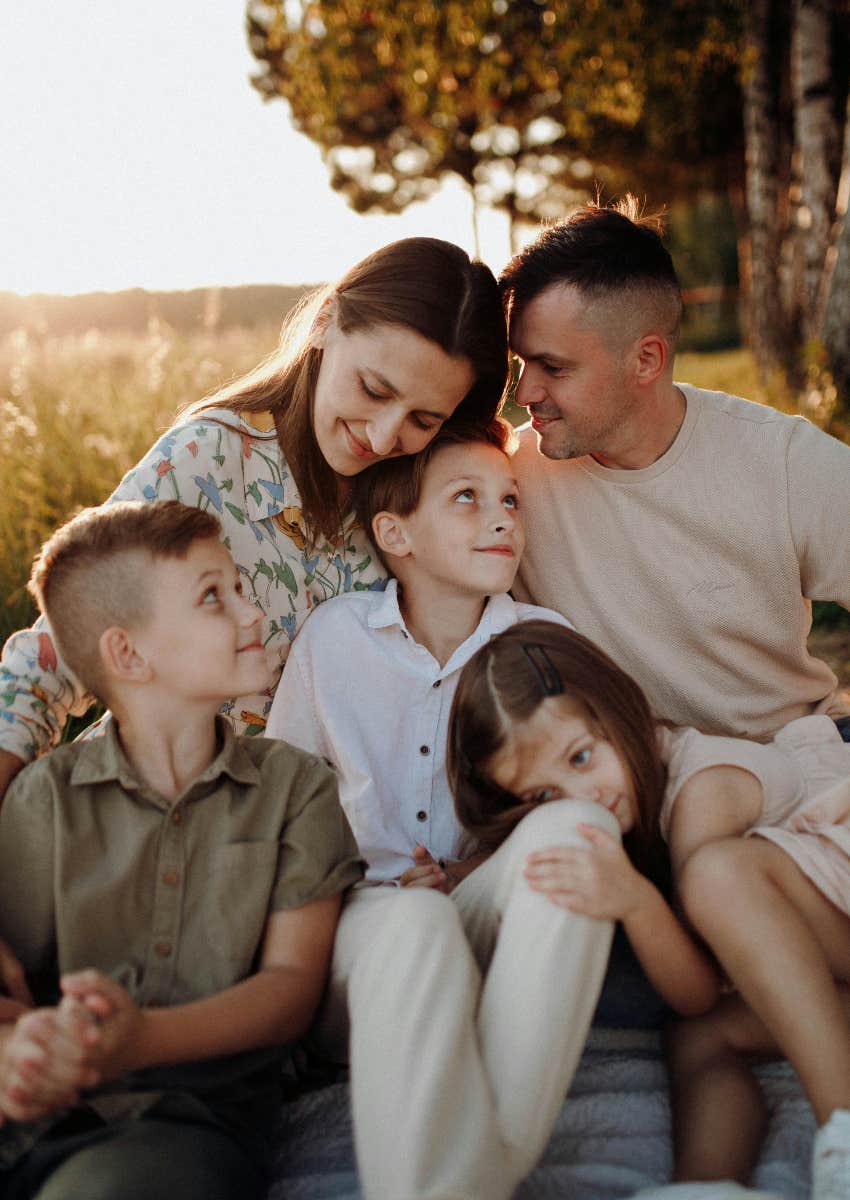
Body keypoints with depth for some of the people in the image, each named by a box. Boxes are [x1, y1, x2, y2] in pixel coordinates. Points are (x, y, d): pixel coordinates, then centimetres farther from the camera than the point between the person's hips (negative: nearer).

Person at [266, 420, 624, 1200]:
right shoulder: (333, 637, 3)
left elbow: (583, 786, 10)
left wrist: (496, 869, -10)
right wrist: (392, 884, -5)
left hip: (487, 924, 1)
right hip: (363, 919, -1)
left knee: (574, 825, -32)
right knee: (415, 924, -38)